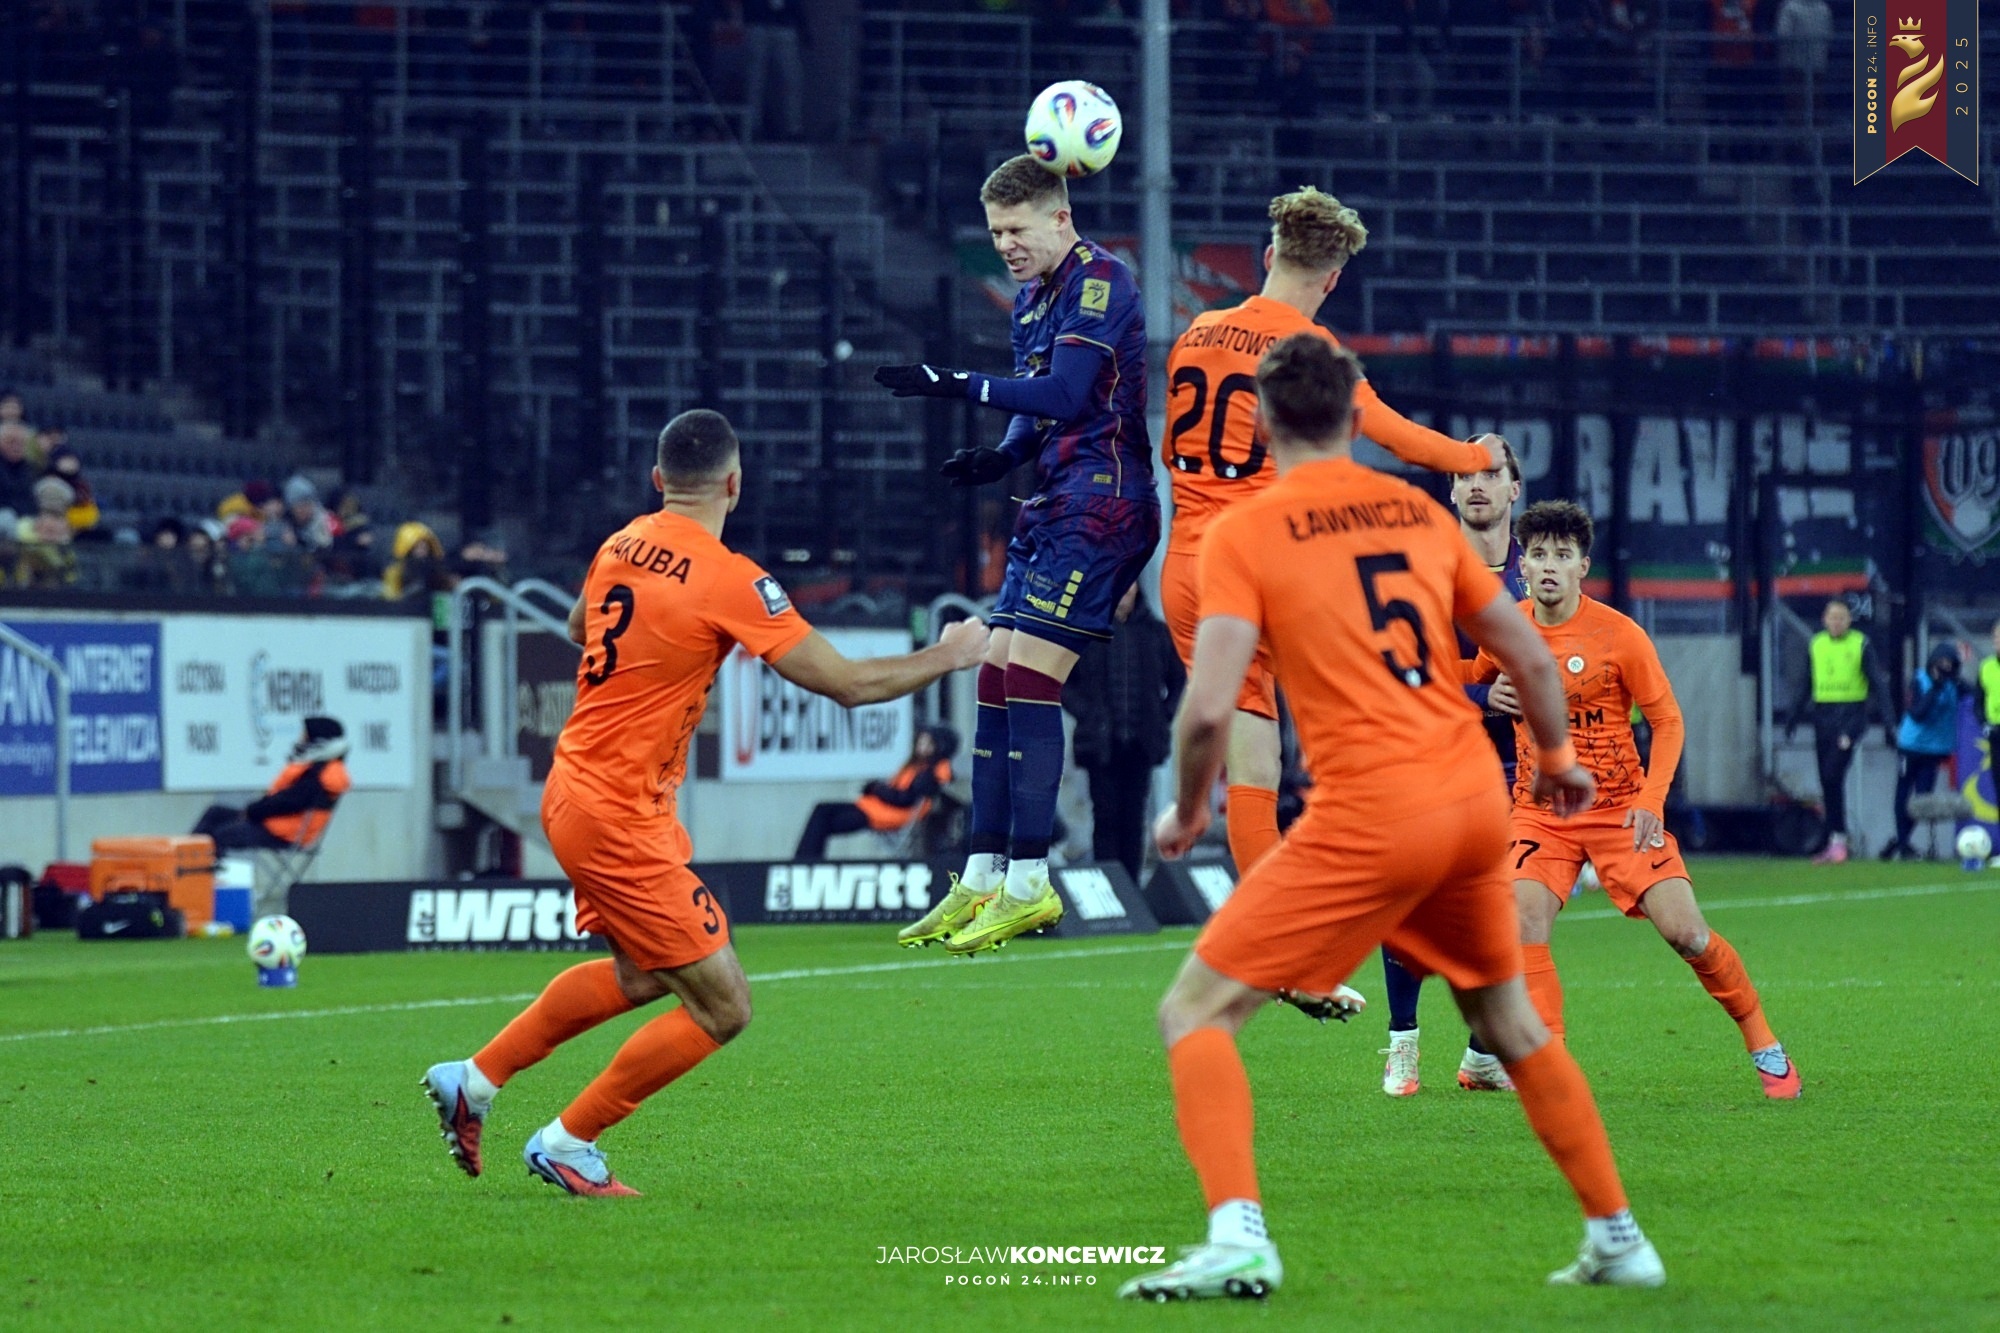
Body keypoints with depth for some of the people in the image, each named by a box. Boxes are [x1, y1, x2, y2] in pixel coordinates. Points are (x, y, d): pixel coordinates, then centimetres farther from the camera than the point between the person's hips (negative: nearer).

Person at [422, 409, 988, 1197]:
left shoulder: (620, 547, 3)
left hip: (575, 787, 9)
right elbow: (847, 684, -16)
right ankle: (567, 1144, 9)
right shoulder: (729, 580, -20)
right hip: (619, 816, -9)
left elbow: (579, 628, 26)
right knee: (722, 1007, -1)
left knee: (640, 975, 28)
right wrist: (949, 657, -2)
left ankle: (473, 1080, 31)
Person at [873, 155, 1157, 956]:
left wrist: (956, 385, -23)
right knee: (996, 675, 6)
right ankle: (983, 878, 10)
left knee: (1028, 678, -14)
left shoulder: (1100, 282, -12)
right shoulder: (1033, 298, 17)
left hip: (1098, 506, -10)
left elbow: (1064, 394, -22)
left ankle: (1029, 884, -12)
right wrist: (1003, 457, 2)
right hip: (1053, 506, 10)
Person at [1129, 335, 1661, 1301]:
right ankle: (1618, 1239, 29)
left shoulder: (1243, 534, -3)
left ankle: (1237, 1237, -19)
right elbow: (1529, 657, 17)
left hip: (1369, 815, -6)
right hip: (1477, 800, 6)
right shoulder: (1418, 510, 12)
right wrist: (1557, 760, 34)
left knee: (1196, 1012, 0)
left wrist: (1187, 811, 6)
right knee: (1510, 1022, 27)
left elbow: (1209, 710, -13)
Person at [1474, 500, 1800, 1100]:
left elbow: (1667, 720, -4)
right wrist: (1492, 695, -4)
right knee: (1525, 918, -23)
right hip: (1541, 810, 2)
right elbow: (1472, 682, 20)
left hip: (1619, 808, -2)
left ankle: (1764, 1046, 13)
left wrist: (1651, 800, -16)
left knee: (1686, 933, -8)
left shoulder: (1619, 635, -11)